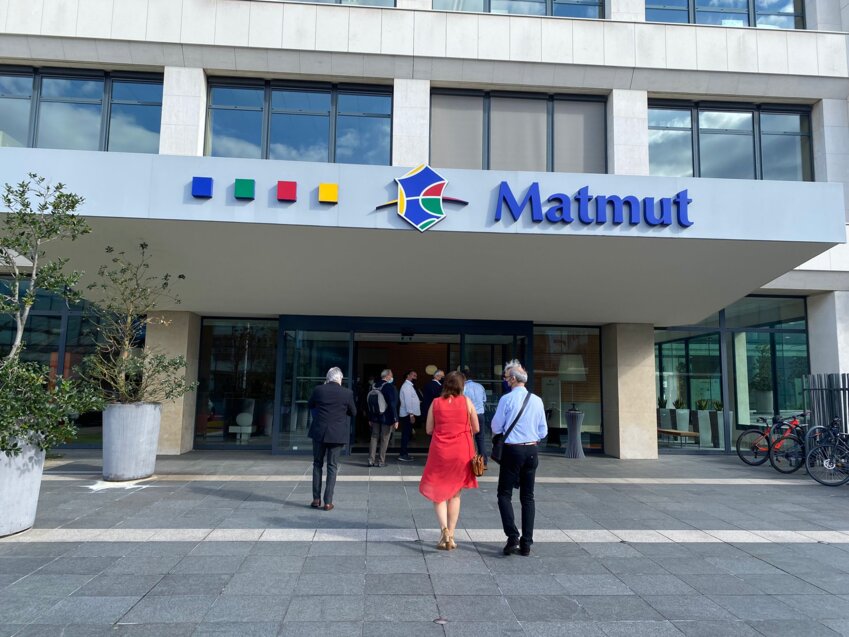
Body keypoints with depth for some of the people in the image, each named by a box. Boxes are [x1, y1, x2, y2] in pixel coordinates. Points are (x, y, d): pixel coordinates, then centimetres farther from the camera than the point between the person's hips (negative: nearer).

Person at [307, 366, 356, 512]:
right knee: (332, 466, 7)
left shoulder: (318, 390, -6)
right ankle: (328, 502, 6)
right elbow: (353, 412, 4)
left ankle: (316, 499, 15)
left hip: (319, 432, 1)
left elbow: (310, 406, 11)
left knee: (317, 464, 14)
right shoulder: (347, 393, -8)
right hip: (337, 434, -1)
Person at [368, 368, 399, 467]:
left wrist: (370, 418, 16)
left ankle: (371, 460, 11)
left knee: (374, 437, 12)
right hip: (387, 418, -6)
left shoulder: (374, 386, 6)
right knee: (384, 439, 3)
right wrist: (395, 419, -16)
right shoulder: (390, 387, -14)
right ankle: (381, 461, 6)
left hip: (375, 417, 6)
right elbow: (393, 404, -19)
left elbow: (370, 403, 10)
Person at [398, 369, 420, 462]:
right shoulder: (407, 386, -13)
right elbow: (407, 401, -20)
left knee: (407, 434, 13)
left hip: (408, 414, 10)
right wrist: (411, 414, -22)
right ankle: (403, 455, -4)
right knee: (406, 434, -7)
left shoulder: (409, 386, 18)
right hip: (407, 414, -10)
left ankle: (404, 453, 19)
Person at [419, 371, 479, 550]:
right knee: (455, 494, 14)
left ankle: (444, 528, -11)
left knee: (438, 493, 10)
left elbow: (428, 430, 3)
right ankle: (451, 536, 16)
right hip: (462, 452, 1)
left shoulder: (436, 402, -1)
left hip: (440, 452, 0)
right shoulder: (466, 401, -3)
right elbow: (476, 429, 2)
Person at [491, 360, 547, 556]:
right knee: (528, 497, 11)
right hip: (532, 451, 4)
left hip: (512, 451, -4)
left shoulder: (507, 399, -12)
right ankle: (526, 544, 13)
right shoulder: (537, 400, 1)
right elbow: (543, 431, 7)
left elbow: (496, 427, -3)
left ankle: (512, 537, -7)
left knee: (504, 494, 6)